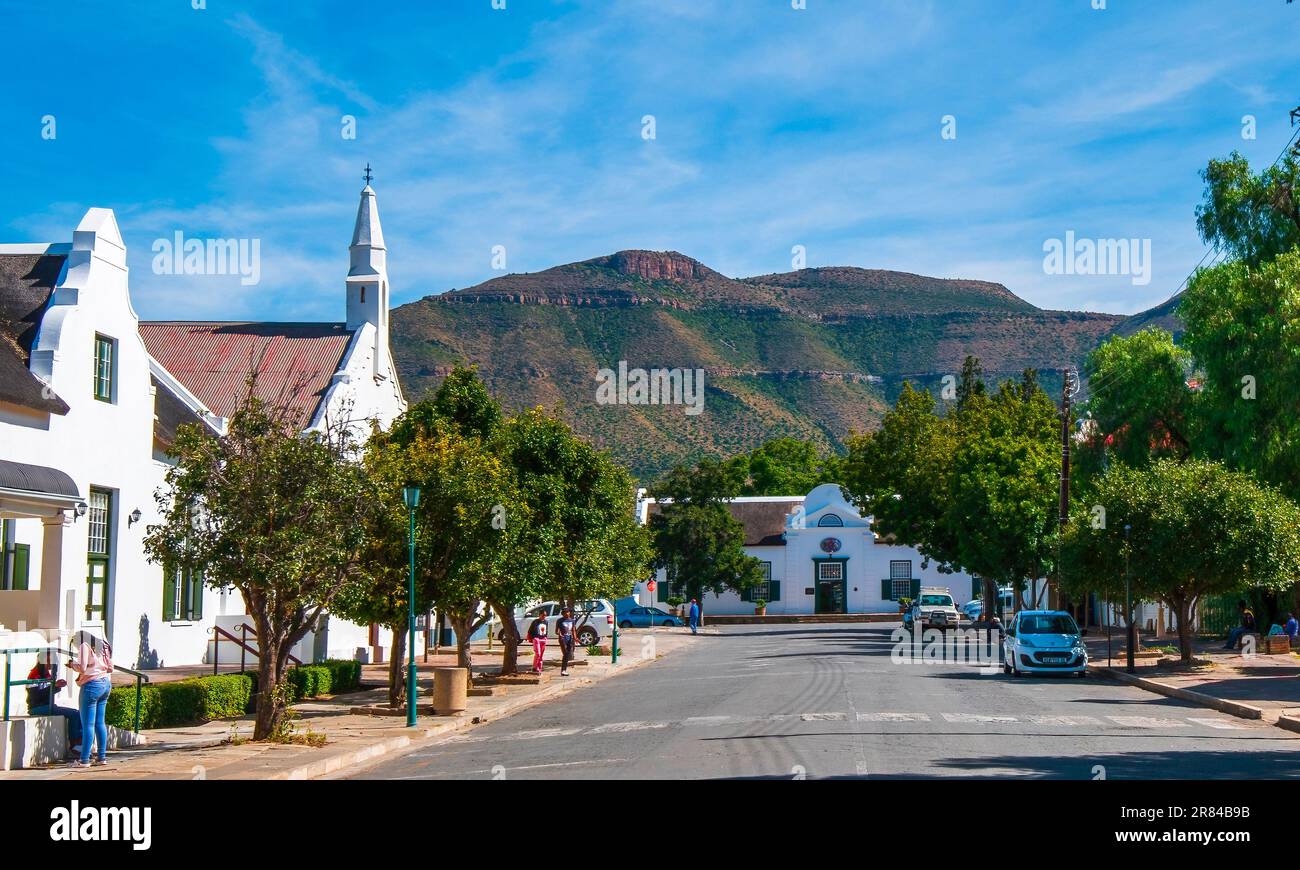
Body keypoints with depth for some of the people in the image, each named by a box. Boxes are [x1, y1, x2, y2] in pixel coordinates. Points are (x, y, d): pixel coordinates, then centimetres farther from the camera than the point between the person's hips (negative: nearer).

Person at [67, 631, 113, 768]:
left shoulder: (85, 645, -6)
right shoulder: (103, 646, 16)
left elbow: (82, 668, -15)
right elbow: (110, 668, 17)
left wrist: (73, 664, 5)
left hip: (92, 684, -8)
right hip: (106, 683, 8)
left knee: (88, 724, -6)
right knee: (100, 722, 13)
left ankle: (84, 760, -6)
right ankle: (102, 756, 14)